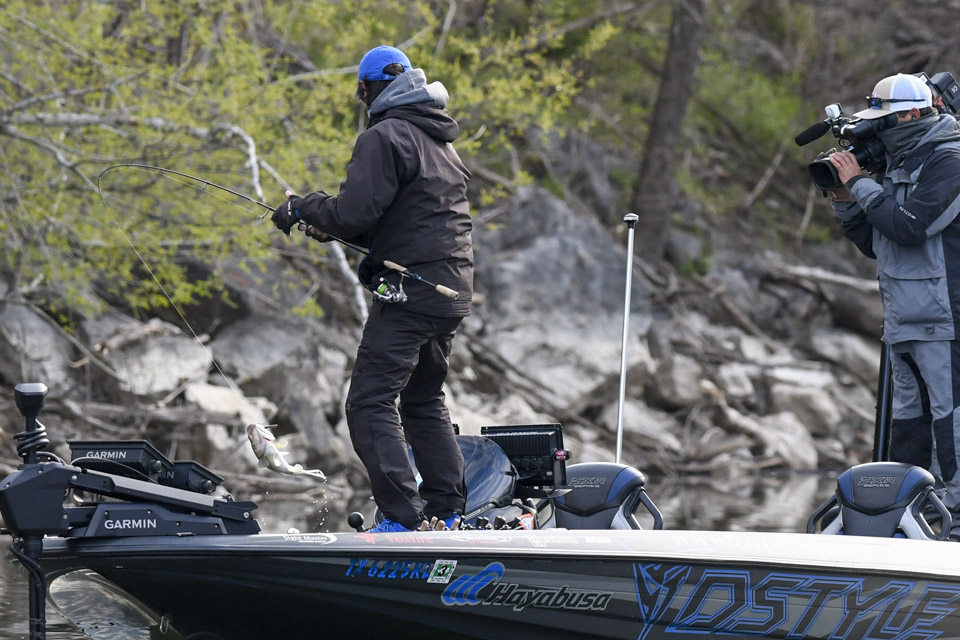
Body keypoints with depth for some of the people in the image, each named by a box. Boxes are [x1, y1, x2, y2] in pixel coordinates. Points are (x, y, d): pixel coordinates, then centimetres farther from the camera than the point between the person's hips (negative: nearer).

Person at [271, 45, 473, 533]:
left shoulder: (384, 138, -10)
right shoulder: (441, 140, 19)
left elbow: (354, 213, -18)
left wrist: (303, 209, 0)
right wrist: (329, 228, 19)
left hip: (410, 290, -9)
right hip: (453, 291, 9)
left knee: (370, 403, -9)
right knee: (424, 400, 20)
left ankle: (402, 515, -17)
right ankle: (447, 509, 20)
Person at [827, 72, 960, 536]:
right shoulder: (897, 165, 17)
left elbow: (908, 225, -22)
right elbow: (874, 244, 21)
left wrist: (861, 185, -13)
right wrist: (846, 201, 7)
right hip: (903, 321, 9)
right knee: (908, 416, 12)